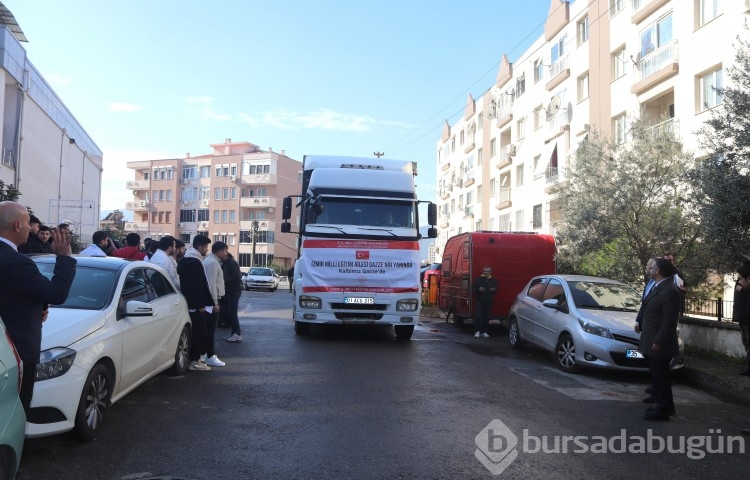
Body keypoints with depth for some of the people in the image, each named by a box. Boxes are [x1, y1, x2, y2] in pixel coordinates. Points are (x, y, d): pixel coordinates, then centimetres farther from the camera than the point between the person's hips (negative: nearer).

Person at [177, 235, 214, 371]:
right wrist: (201, 305, -20)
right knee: (199, 332, -4)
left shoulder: (186, 260, 16)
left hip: (192, 304, 10)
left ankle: (194, 359, 21)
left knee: (196, 332, 15)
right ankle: (194, 361, 0)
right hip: (196, 305, -10)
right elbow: (197, 286, -21)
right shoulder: (195, 262, -16)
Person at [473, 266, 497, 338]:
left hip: (488, 302, 2)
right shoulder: (479, 279, 2)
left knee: (486, 317, 5)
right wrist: (479, 289, -17)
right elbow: (474, 289, 3)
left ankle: (484, 332, 14)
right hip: (480, 301, -2)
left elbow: (496, 289, 13)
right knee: (478, 316, -8)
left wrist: (494, 290, -9)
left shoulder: (493, 280, 9)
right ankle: (477, 331, -2)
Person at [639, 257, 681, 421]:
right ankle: (665, 406, 32)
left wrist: (659, 341, -22)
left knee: (660, 377, 1)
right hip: (651, 342, 10)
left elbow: (669, 320, -21)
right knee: (658, 375, 19)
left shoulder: (670, 291, -19)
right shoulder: (657, 287, 12)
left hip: (659, 344, -10)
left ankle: (662, 410, 11)